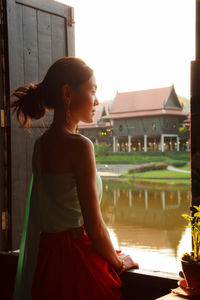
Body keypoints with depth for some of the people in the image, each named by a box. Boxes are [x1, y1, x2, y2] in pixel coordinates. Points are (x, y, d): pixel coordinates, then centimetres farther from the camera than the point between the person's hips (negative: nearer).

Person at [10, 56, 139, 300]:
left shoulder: (40, 143, 6)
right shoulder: (79, 145, -18)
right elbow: (94, 226, -19)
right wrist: (119, 262, -1)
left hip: (45, 259, 8)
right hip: (79, 259, -8)